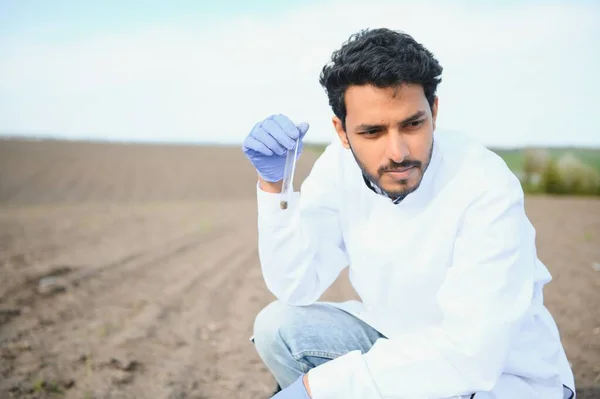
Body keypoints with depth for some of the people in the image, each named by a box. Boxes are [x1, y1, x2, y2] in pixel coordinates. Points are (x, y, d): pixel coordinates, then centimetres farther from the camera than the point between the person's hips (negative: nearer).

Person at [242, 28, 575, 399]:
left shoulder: (486, 191, -29)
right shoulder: (340, 164, -12)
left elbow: (468, 355, -34)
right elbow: (297, 287, -9)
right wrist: (272, 183, -23)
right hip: (400, 347, 6)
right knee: (276, 326, -10)